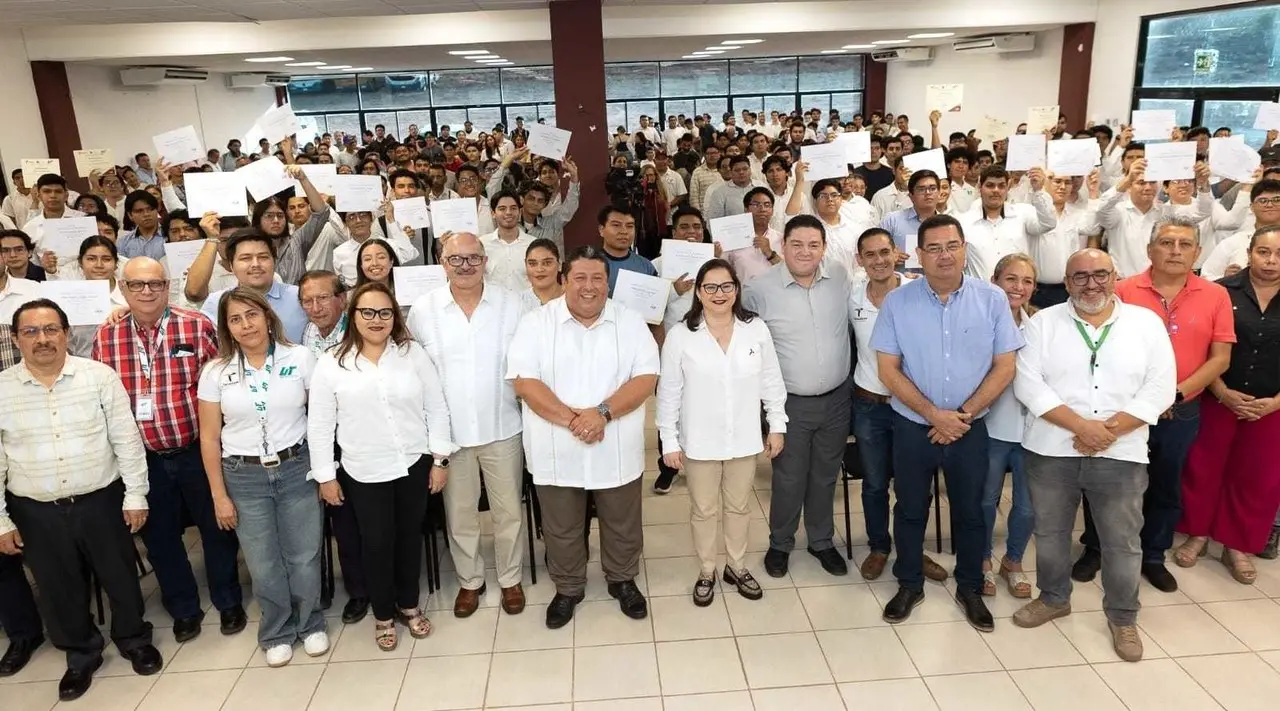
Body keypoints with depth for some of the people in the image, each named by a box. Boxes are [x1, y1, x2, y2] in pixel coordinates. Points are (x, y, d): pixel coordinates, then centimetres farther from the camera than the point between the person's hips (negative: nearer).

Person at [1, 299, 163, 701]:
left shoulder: (100, 377, -8)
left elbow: (127, 439, -4)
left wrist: (135, 495, -5)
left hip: (101, 501, -1)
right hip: (35, 513, 1)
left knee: (120, 576, 13)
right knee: (60, 589, 15)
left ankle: (134, 639, 36)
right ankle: (81, 655, 36)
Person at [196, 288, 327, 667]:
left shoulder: (300, 358, -5)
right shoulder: (215, 372, -2)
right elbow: (209, 438, 1)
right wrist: (219, 495, 1)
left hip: (297, 469, -1)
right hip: (244, 476, 1)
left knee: (304, 557, 5)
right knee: (263, 565, 10)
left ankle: (310, 624, 30)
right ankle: (277, 633, 32)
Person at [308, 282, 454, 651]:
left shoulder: (413, 353, -2)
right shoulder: (331, 364, -6)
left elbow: (437, 408, 0)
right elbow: (319, 425, -2)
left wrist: (440, 458, -1)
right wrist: (325, 475, -2)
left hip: (415, 464, 2)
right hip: (365, 473, -1)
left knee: (410, 536, 15)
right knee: (376, 543, 8)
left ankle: (409, 605, 35)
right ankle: (383, 615, 29)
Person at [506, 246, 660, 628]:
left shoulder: (630, 321, -1)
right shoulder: (536, 322, -5)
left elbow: (646, 377, -9)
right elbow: (524, 381, -13)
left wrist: (602, 413, -23)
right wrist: (571, 419, -23)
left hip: (616, 450, 1)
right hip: (556, 451, -1)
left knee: (623, 525, 18)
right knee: (561, 529, 16)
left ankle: (623, 580, 42)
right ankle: (567, 588, 38)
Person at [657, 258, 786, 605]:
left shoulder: (757, 329, -6)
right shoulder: (680, 335, -11)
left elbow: (772, 382, 3)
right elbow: (669, 392, -6)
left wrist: (777, 425, 4)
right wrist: (669, 441, -6)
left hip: (744, 439, 2)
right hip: (699, 441, -2)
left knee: (738, 507, 19)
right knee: (703, 510, 14)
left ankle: (737, 567, 39)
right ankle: (706, 572, 33)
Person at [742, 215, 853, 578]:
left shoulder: (842, 277, -4)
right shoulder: (761, 288, -13)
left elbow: (855, 318, 15)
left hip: (836, 398, 3)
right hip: (791, 402, -3)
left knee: (826, 475, 18)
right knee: (789, 478, 9)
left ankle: (822, 541, 38)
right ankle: (780, 544, 31)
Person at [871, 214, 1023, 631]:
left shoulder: (993, 299, -6)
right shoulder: (897, 302, -8)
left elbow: (1004, 367, -4)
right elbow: (888, 370, -7)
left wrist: (963, 414, -12)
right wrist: (934, 414, -15)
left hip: (971, 429, 1)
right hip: (912, 427, 0)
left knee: (969, 511, 15)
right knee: (911, 509, 14)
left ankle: (970, 589, 35)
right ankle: (910, 585, 33)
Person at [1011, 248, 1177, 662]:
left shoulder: (1146, 323, 1)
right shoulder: (1043, 323, -1)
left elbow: (1160, 389, -5)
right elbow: (1028, 383, -10)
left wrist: (1110, 430, -16)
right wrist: (1081, 425, -18)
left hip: (1121, 455, 0)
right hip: (1052, 451, 1)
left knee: (1122, 541, 10)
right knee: (1050, 532, 15)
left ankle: (1123, 616, 30)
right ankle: (1053, 598, 36)